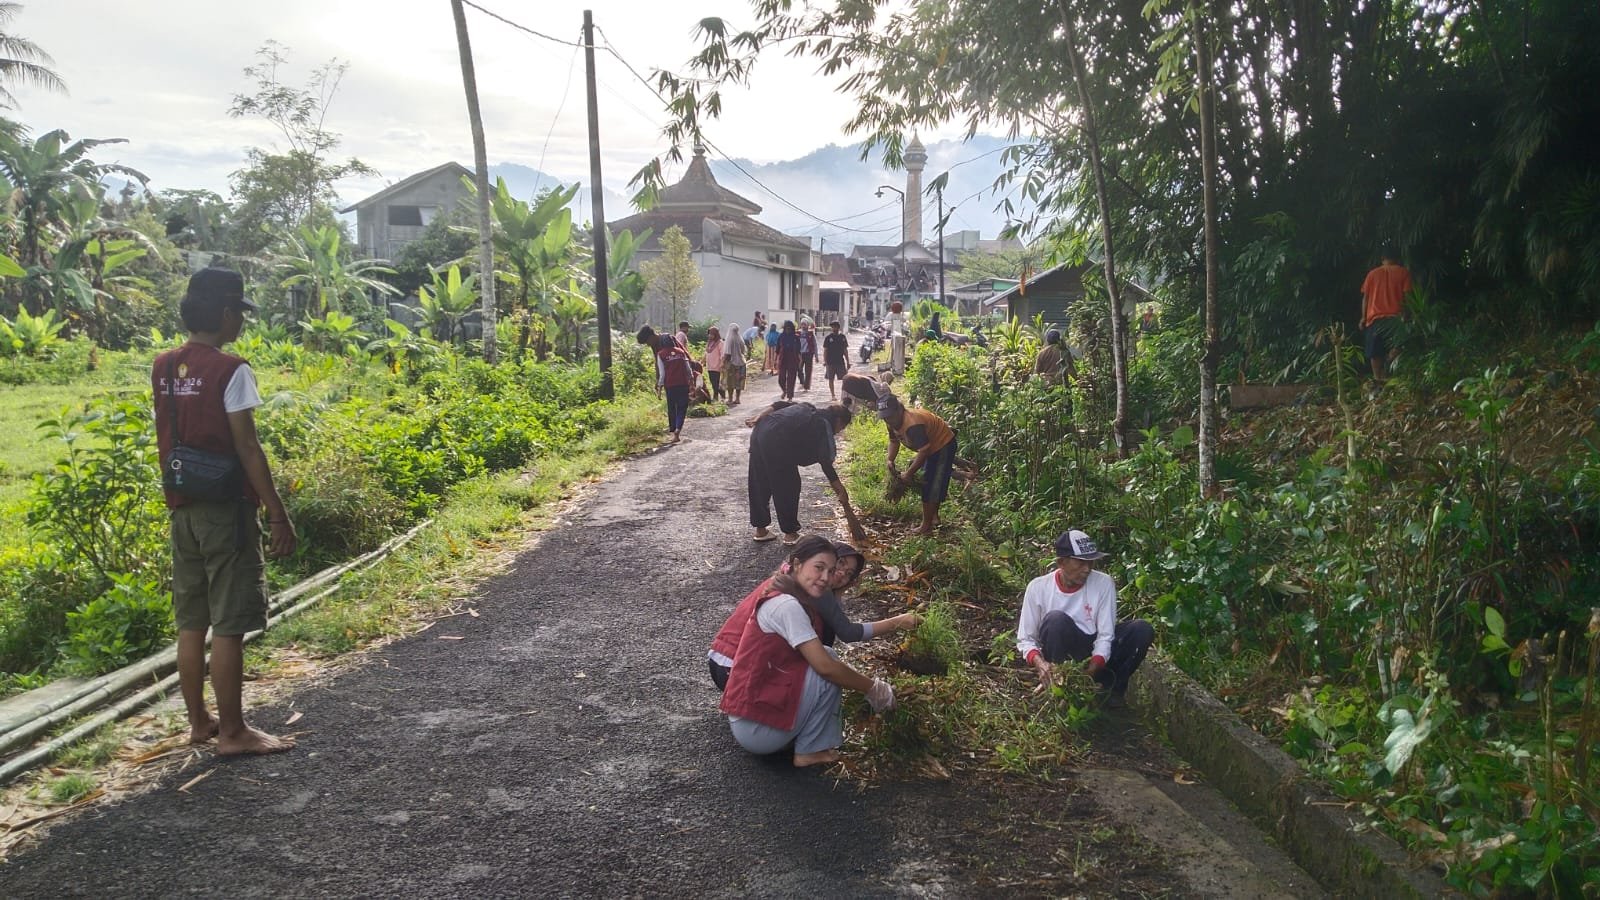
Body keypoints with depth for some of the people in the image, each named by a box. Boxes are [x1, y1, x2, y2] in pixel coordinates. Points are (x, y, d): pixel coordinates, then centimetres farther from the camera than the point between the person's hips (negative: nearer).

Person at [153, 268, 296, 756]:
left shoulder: (163, 368, 7)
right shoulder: (231, 370, -15)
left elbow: (167, 441, 11)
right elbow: (247, 449, -17)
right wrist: (278, 514, -13)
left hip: (183, 507, 8)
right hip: (226, 508, -7)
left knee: (192, 621, 14)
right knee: (228, 625, 0)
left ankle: (199, 722, 24)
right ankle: (233, 731, 8)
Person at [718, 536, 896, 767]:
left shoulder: (783, 599, 10)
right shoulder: (787, 605, -19)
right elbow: (825, 666, -21)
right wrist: (873, 688, -9)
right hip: (755, 727, -9)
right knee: (827, 662, -12)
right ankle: (809, 751, 0)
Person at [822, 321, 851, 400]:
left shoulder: (842, 337, 6)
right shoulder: (828, 338, -1)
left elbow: (845, 350, 11)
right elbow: (825, 350, 1)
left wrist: (848, 362, 9)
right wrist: (825, 361, -8)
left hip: (840, 361, 1)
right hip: (831, 362, -1)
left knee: (844, 379, -2)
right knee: (831, 379, 4)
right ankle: (833, 395, 13)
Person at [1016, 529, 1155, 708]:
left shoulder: (1103, 583, -11)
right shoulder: (1038, 588, -12)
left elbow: (1105, 636, -12)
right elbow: (1025, 639, -8)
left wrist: (1091, 671, -28)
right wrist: (1040, 663, -30)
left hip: (1097, 655, 2)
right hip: (1061, 657, -2)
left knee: (1142, 629, -20)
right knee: (1057, 619, -32)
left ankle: (1111, 689, -3)